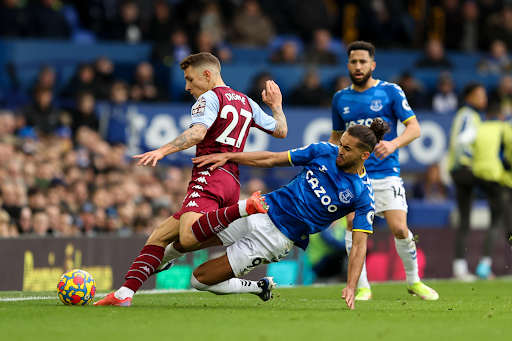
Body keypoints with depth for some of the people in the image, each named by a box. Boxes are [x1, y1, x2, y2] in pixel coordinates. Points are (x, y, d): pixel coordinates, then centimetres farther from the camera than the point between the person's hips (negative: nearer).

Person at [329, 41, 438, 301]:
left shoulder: (390, 92, 1)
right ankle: (362, 287, -3)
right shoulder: (340, 99, 12)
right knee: (353, 224, -14)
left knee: (399, 229, -10)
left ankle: (414, 281, 13)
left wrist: (393, 144, -21)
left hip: (386, 173, -2)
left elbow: (414, 128, -3)